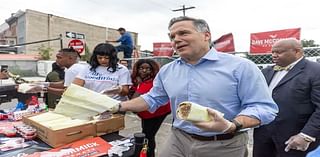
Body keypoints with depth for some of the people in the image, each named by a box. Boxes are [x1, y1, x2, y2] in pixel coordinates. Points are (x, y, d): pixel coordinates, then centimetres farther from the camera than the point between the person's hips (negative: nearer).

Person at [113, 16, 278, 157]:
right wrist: (120, 106, 1)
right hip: (178, 141, 4)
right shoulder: (166, 71, 3)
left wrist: (231, 126, -30)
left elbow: (263, 107, -13)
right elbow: (152, 99, 13)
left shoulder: (240, 66, -12)